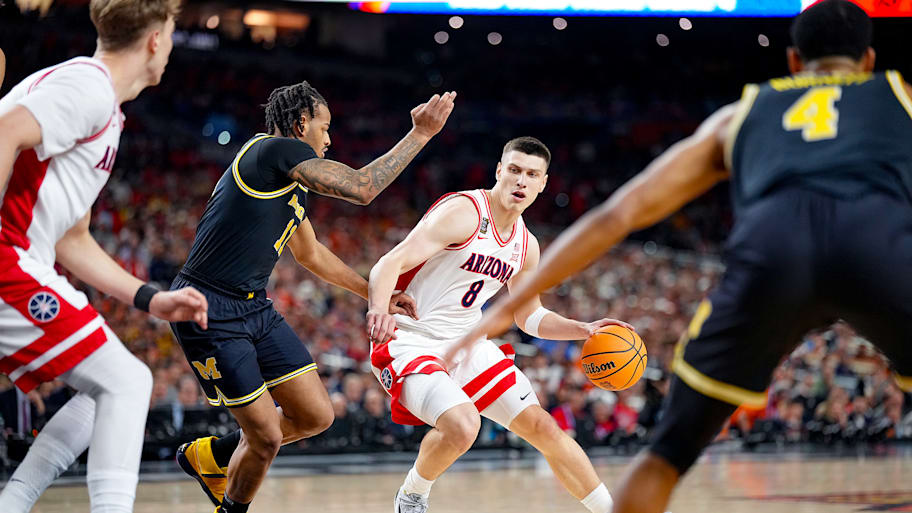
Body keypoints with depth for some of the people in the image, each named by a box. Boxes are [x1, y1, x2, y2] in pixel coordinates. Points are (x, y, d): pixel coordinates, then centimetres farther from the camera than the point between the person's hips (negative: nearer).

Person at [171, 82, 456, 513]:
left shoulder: (293, 181, 18)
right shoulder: (277, 149, -12)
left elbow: (310, 253, 32)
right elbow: (362, 188, -18)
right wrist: (421, 133, -11)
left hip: (254, 308, 10)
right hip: (210, 311, -10)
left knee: (316, 416, 6)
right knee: (267, 436, -7)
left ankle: (210, 456, 27)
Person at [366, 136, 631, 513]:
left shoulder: (526, 246, 7)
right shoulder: (464, 212, -18)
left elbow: (530, 317, 21)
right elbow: (390, 263, -26)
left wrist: (584, 330, 5)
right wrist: (379, 310, -46)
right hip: (410, 343, -7)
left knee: (542, 427, 4)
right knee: (463, 425, -31)